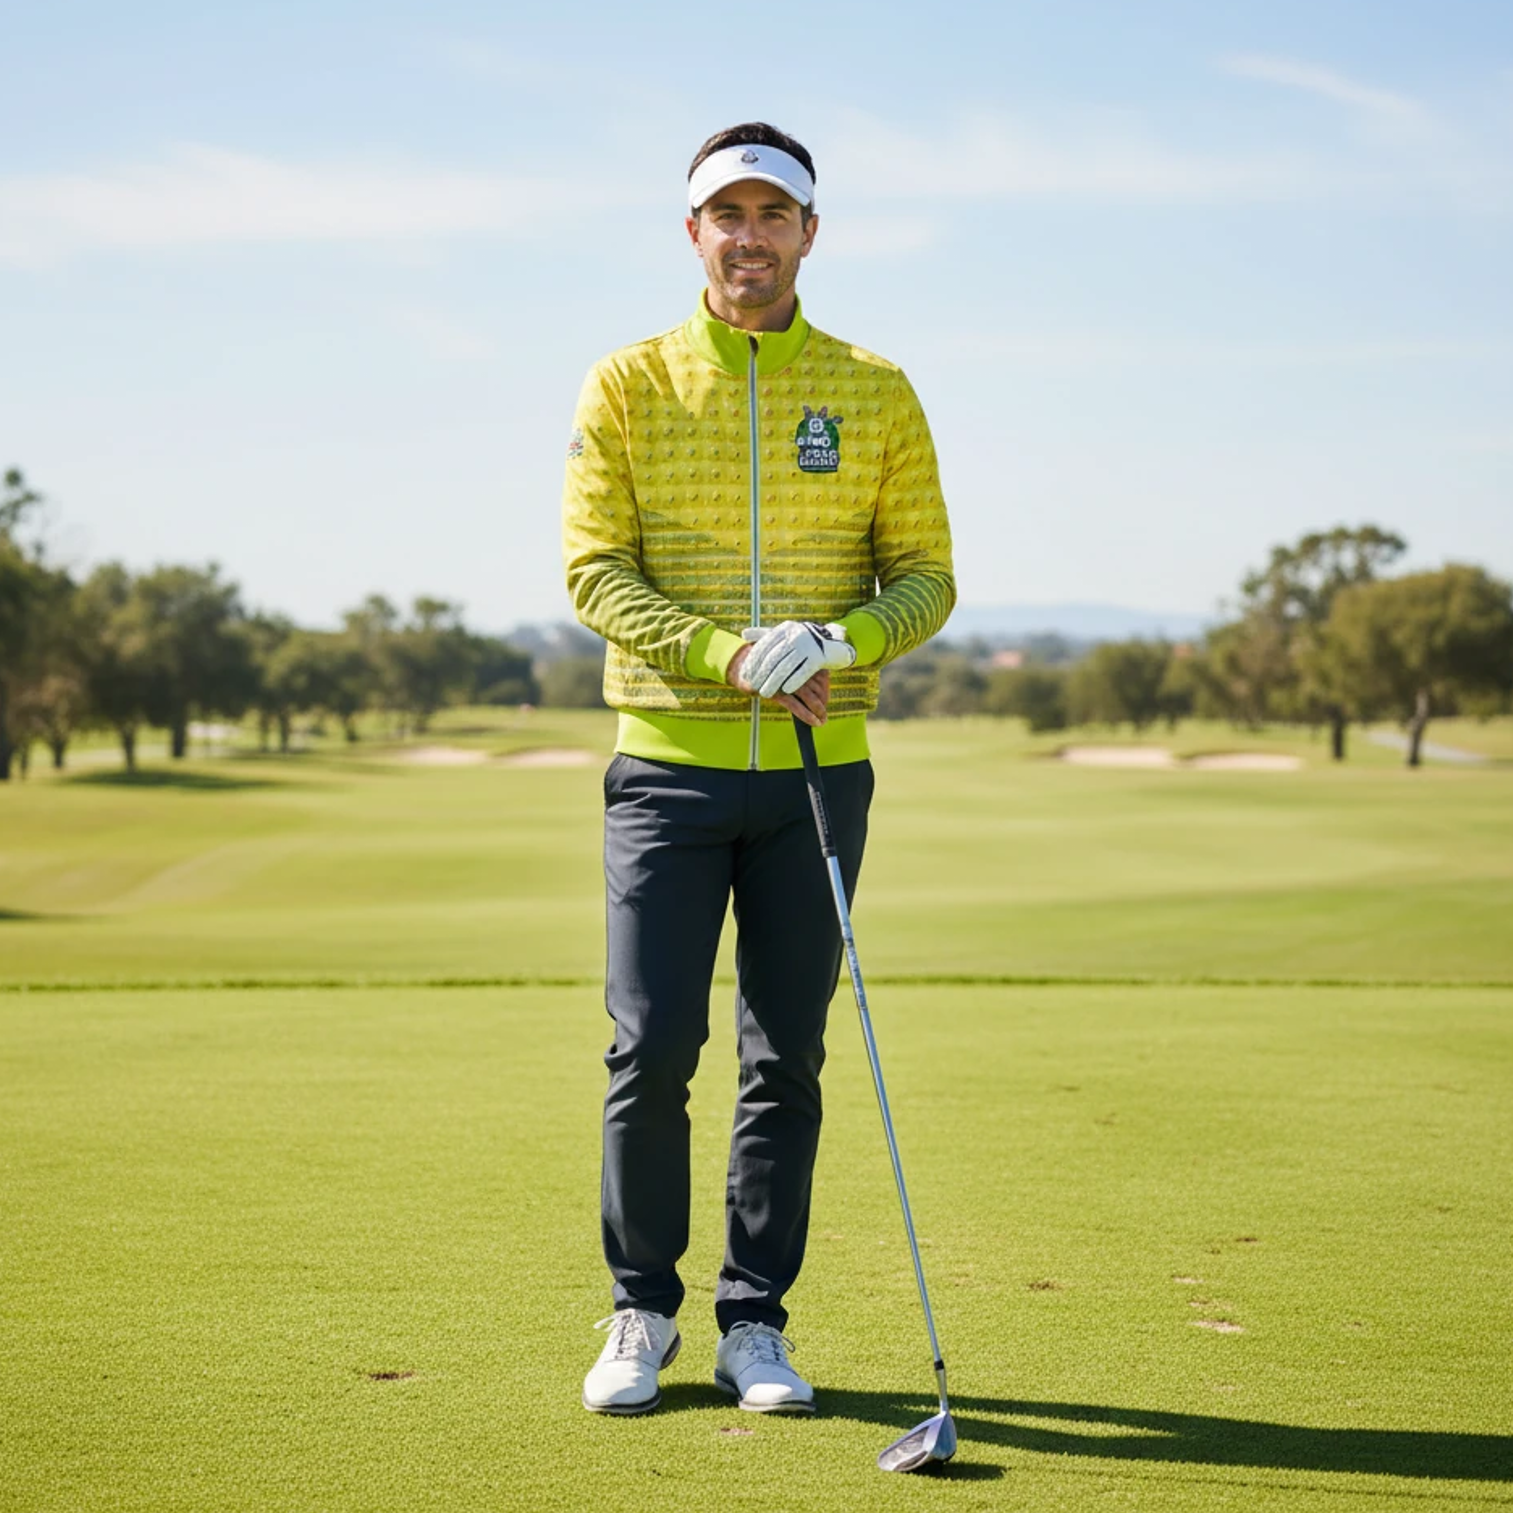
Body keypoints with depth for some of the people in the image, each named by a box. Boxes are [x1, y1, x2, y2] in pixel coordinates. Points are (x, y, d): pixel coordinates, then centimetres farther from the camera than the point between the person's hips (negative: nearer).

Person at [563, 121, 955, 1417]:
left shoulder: (876, 395, 6)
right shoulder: (628, 385, 3)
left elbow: (926, 574, 5)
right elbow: (594, 571, -4)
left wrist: (842, 641, -17)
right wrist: (727, 653, -19)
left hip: (817, 772, 1)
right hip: (668, 764, -1)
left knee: (787, 1058, 4)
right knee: (652, 1048, -3)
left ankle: (756, 1324, 16)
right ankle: (643, 1314, 15)